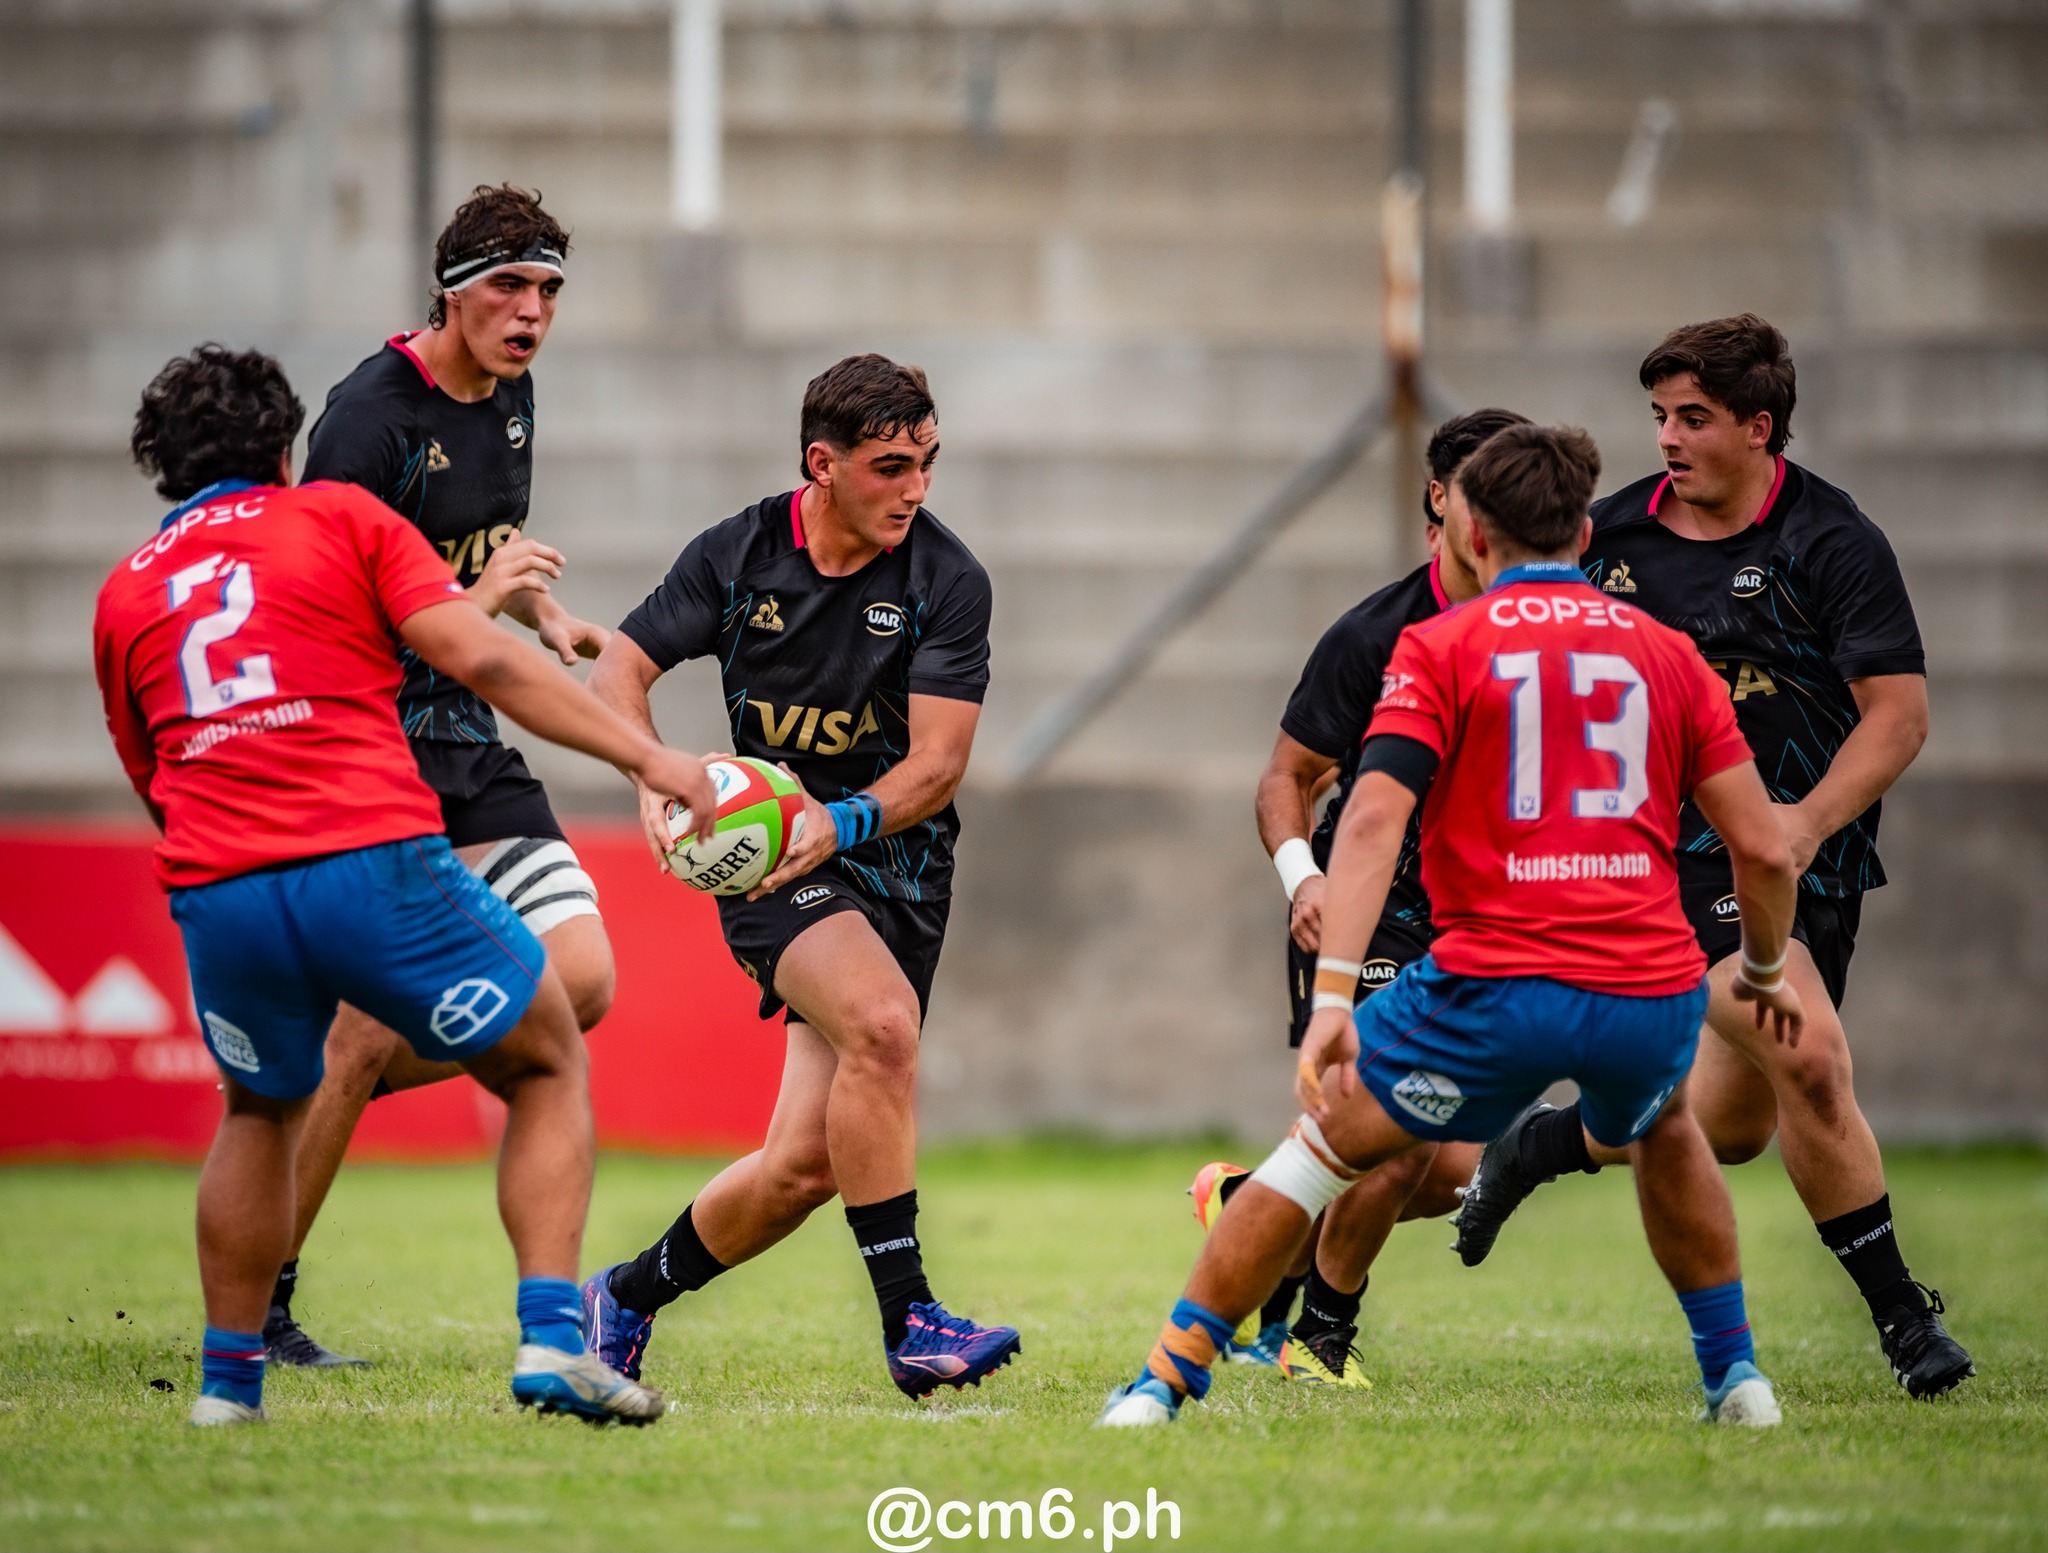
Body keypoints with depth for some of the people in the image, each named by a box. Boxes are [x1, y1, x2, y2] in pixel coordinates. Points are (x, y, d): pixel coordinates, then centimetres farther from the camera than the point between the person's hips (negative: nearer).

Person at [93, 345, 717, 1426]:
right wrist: (644, 756, 2)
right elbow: (481, 661, 1)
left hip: (214, 890, 3)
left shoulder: (122, 595, 21)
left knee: (261, 1112, 31)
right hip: (375, 860, -3)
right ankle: (551, 1343, -1)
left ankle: (228, 1379, 26)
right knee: (547, 1064, 15)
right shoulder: (339, 517, 11)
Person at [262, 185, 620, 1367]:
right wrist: (472, 605, -24)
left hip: (467, 743, 8)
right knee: (370, 1028, -13)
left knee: (580, 981, -4)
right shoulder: (373, 417, -16)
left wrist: (546, 616, 10)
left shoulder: (510, 396, 11)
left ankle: (314, 1094, 13)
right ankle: (256, 1306, 0)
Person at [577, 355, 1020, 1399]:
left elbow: (938, 760, -12)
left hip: (898, 870, 2)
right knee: (884, 1025, -32)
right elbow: (620, 668, 3)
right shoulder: (736, 555, -3)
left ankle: (627, 1297, 22)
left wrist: (842, 822, -30)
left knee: (806, 1164, -5)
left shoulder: (947, 580, -7)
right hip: (768, 852, -1)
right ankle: (908, 1321, -29)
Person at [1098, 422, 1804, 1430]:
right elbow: (1763, 850, 11)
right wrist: (1766, 970, 29)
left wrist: (1332, 994, -16)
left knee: (1320, 1147, 14)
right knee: (1665, 1131, 37)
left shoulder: (1441, 647, 4)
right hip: (1653, 989, 3)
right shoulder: (1667, 653, 13)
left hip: (1494, 992, -3)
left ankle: (1164, 1385, 12)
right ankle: (1735, 1376, 36)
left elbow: (1374, 816, -10)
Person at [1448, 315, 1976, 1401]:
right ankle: (1900, 1313, -12)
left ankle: (1548, 1144, 37)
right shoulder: (1612, 532, 2)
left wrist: (1808, 821, -23)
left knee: (1736, 1124, 8)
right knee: (1808, 1058, -23)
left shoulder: (1833, 542, -6)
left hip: (1808, 856, 1)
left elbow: (1899, 710, -10)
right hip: (1681, 854, -1)